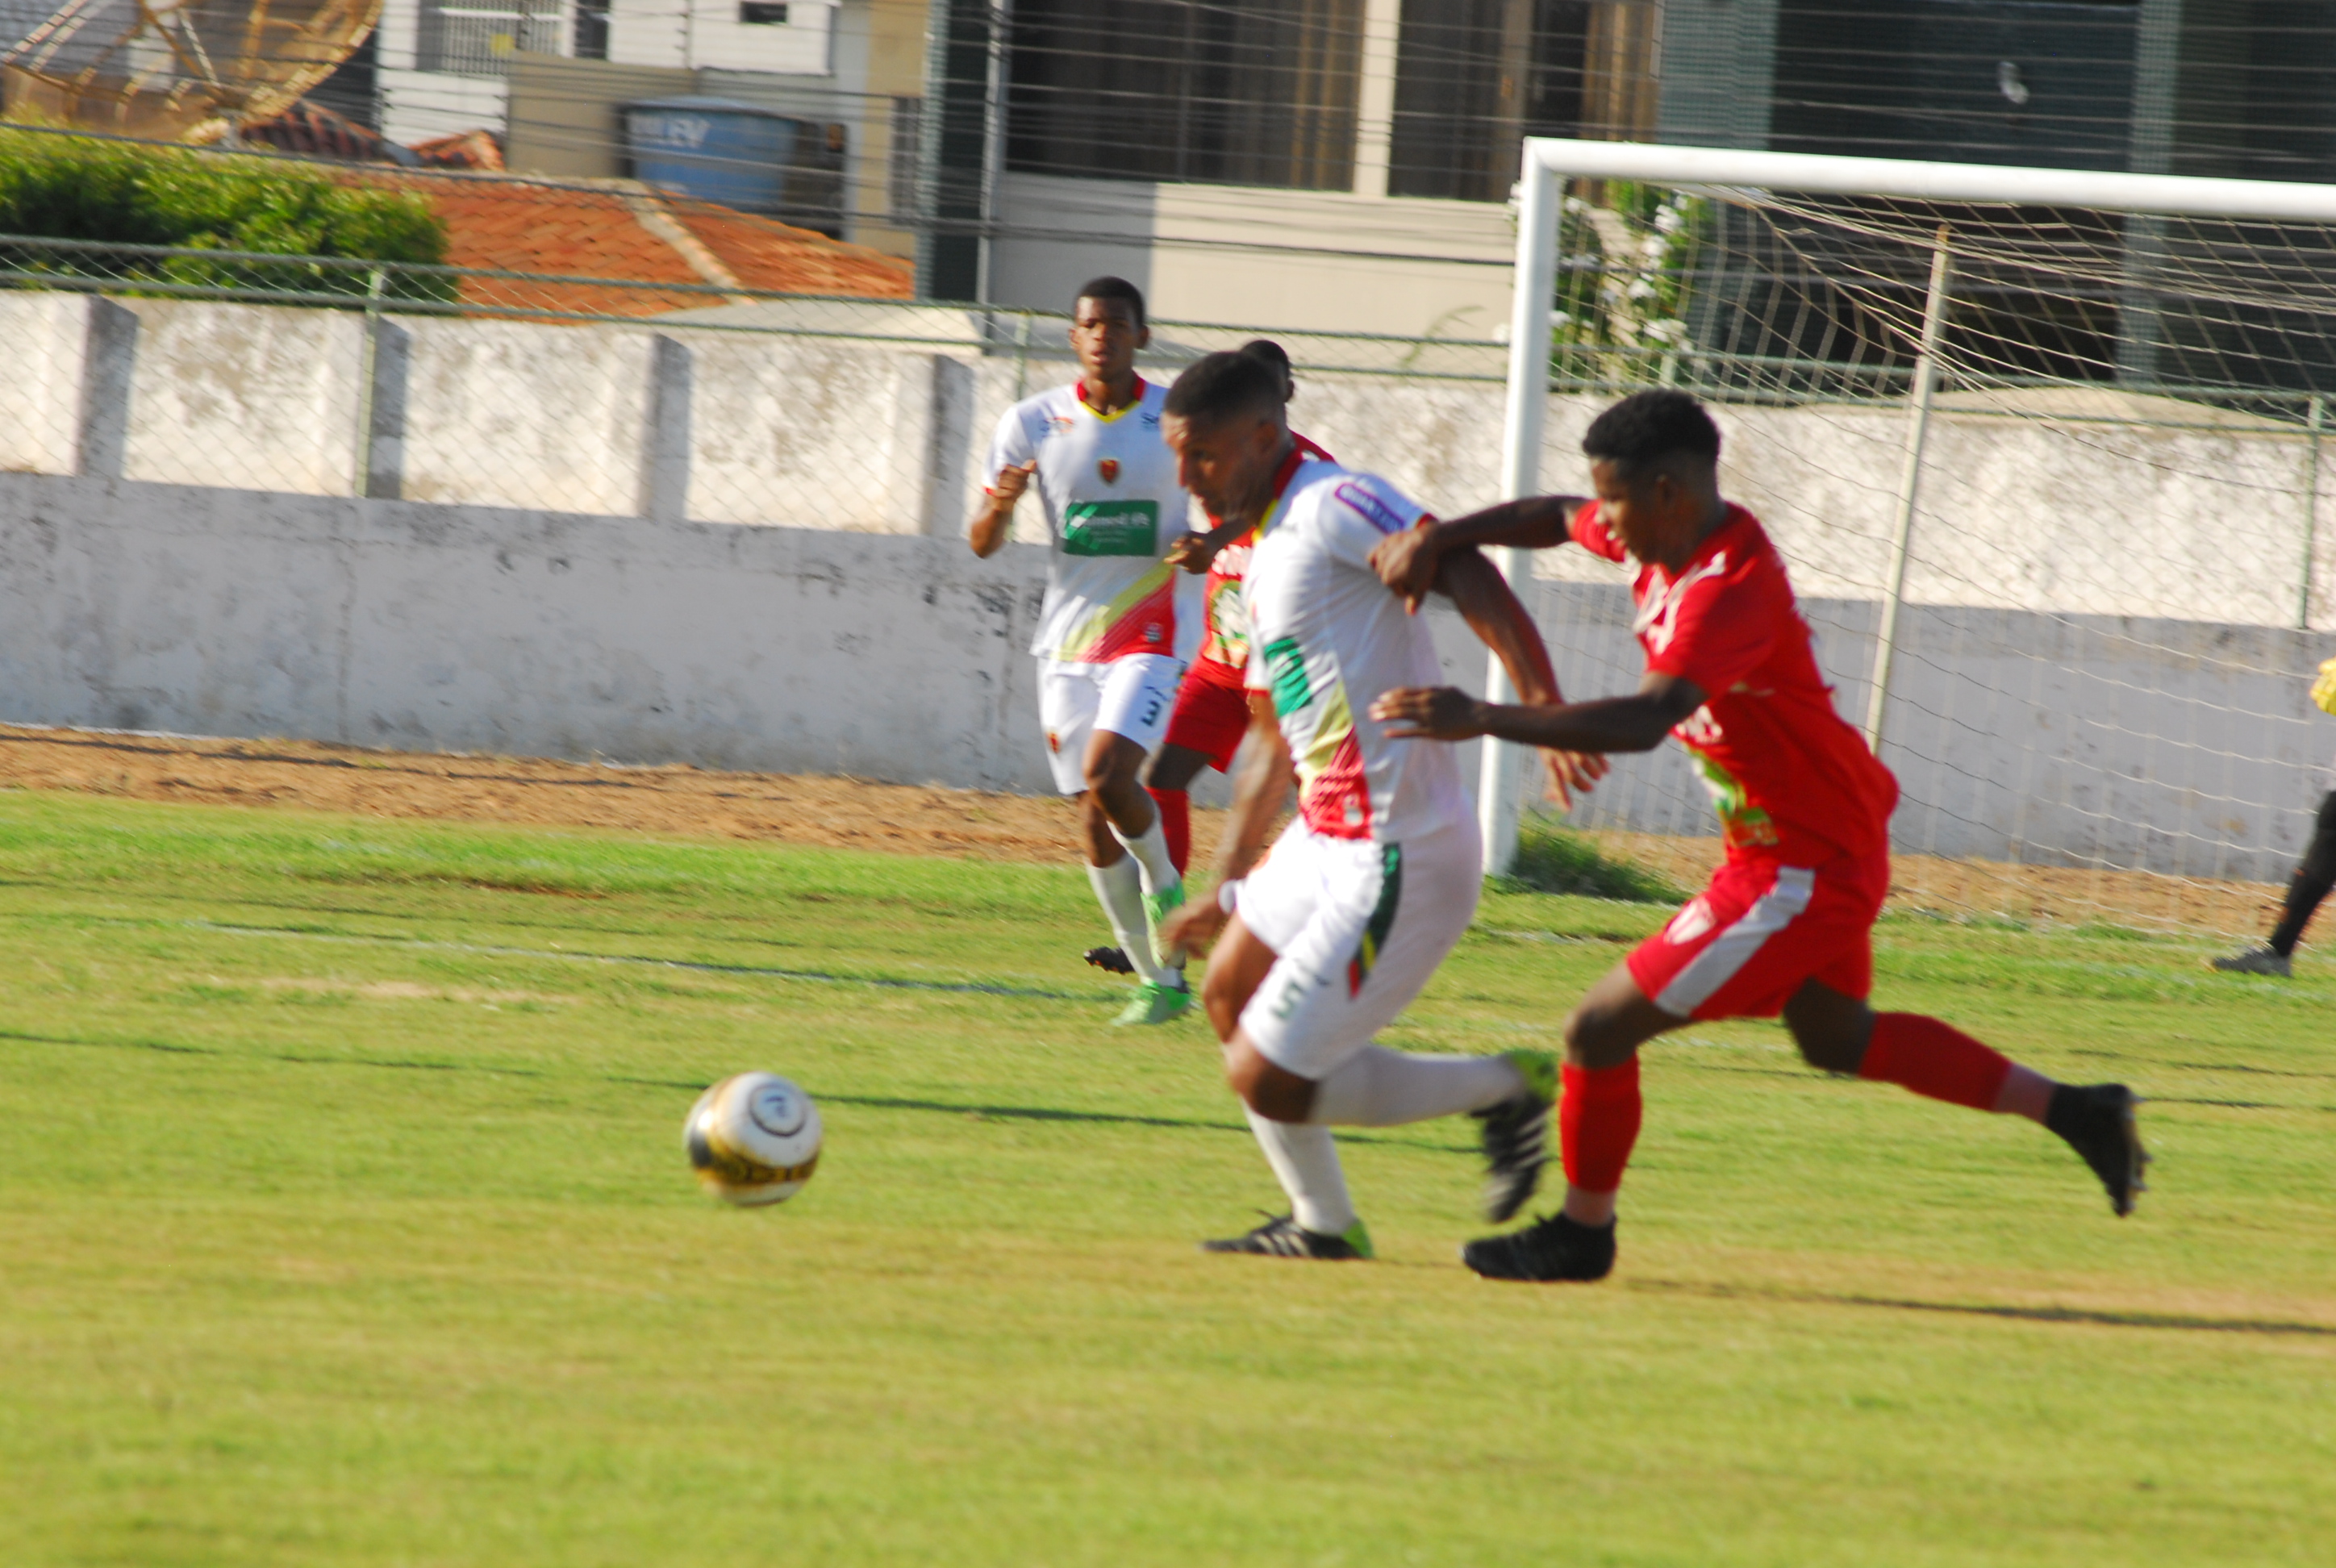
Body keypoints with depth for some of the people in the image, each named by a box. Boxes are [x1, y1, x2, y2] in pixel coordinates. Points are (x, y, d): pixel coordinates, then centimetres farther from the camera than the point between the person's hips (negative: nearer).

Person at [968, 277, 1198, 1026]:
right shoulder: (1033, 424, -2)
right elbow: (983, 544, 1)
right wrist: (1000, 505, -22)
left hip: (1152, 633, -3)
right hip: (1069, 640, 3)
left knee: (1108, 776, -24)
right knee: (1093, 820, 3)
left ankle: (1162, 878, 7)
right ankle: (1161, 980, 16)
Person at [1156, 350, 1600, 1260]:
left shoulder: (1334, 505, -13)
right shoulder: (1262, 559, 18)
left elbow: (1466, 576, -27)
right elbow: (1273, 742, 28)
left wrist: (1544, 704, -41)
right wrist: (1227, 892, 31)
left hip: (1398, 860, -10)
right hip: (1323, 840, 10)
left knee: (1269, 1081, -8)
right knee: (1230, 998, 24)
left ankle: (1502, 1088, 4)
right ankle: (1323, 1226, 31)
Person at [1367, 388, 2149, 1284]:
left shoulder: (1728, 592, -29)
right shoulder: (1679, 540, 0)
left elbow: (1642, 721, -44)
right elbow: (1557, 519, 18)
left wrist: (1481, 720, -48)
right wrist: (1438, 539, 1)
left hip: (1803, 873, -10)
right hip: (1834, 848, 10)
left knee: (1602, 1029, -4)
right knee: (1834, 1038, 30)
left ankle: (1581, 1234, 16)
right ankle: (2073, 1111, 34)